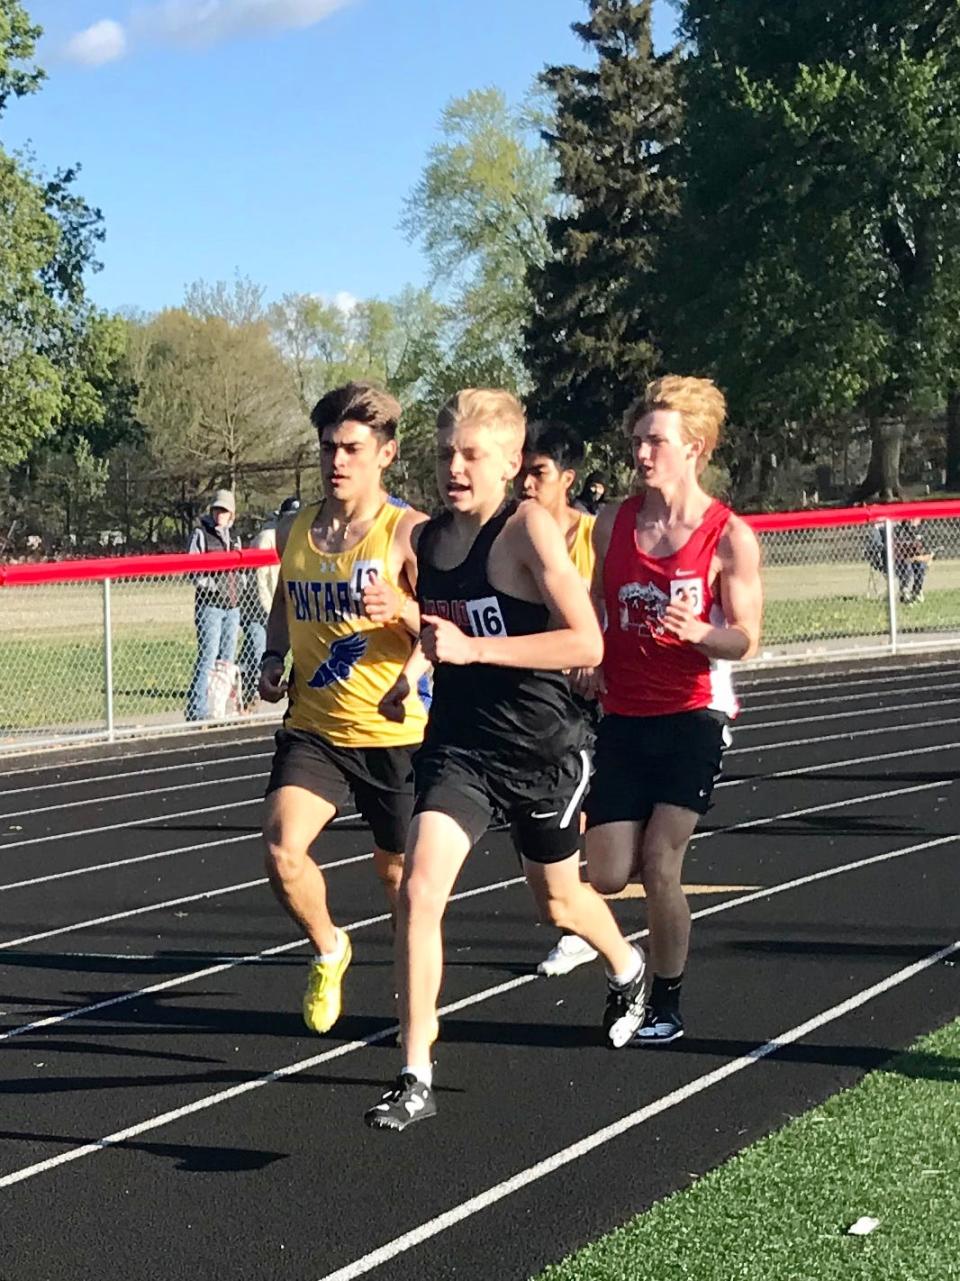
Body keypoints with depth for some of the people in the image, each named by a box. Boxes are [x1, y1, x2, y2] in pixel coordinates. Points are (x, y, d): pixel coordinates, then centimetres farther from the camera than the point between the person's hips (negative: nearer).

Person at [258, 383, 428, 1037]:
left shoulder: (408, 531, -10)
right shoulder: (294, 529, 5)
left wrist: (403, 609, -33)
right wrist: (274, 658, 7)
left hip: (394, 732, -3)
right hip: (312, 728, 3)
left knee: (400, 873, 12)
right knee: (283, 850, -17)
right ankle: (329, 949, 14)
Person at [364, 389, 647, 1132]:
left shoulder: (530, 528, -17)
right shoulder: (425, 540, 1)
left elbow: (587, 644, -25)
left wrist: (472, 647, -29)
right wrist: (412, 670, 5)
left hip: (540, 749, -4)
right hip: (457, 743, 4)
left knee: (558, 899, 19)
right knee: (420, 890, -16)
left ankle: (627, 970, 54)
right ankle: (416, 1080, -8)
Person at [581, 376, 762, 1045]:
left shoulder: (729, 536, -7)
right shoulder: (613, 523, 4)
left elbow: (745, 639, -10)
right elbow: (588, 608, 17)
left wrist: (698, 631, -29)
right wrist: (588, 660, -1)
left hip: (693, 717, -4)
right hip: (624, 718, 4)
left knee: (658, 866, -12)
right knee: (608, 877, -2)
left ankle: (667, 1004, 7)